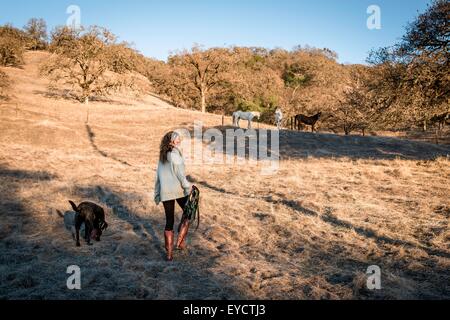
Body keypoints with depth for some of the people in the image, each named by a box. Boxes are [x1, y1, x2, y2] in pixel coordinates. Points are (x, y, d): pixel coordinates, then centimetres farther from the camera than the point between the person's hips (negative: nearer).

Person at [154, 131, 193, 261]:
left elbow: (158, 175, 16)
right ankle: (180, 241, 10)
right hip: (178, 188, -6)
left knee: (169, 221, 11)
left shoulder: (162, 156, 14)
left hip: (165, 192, 6)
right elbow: (179, 172, -15)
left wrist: (157, 194, 19)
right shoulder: (175, 153, -7)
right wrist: (187, 185, -7)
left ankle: (169, 253, 12)